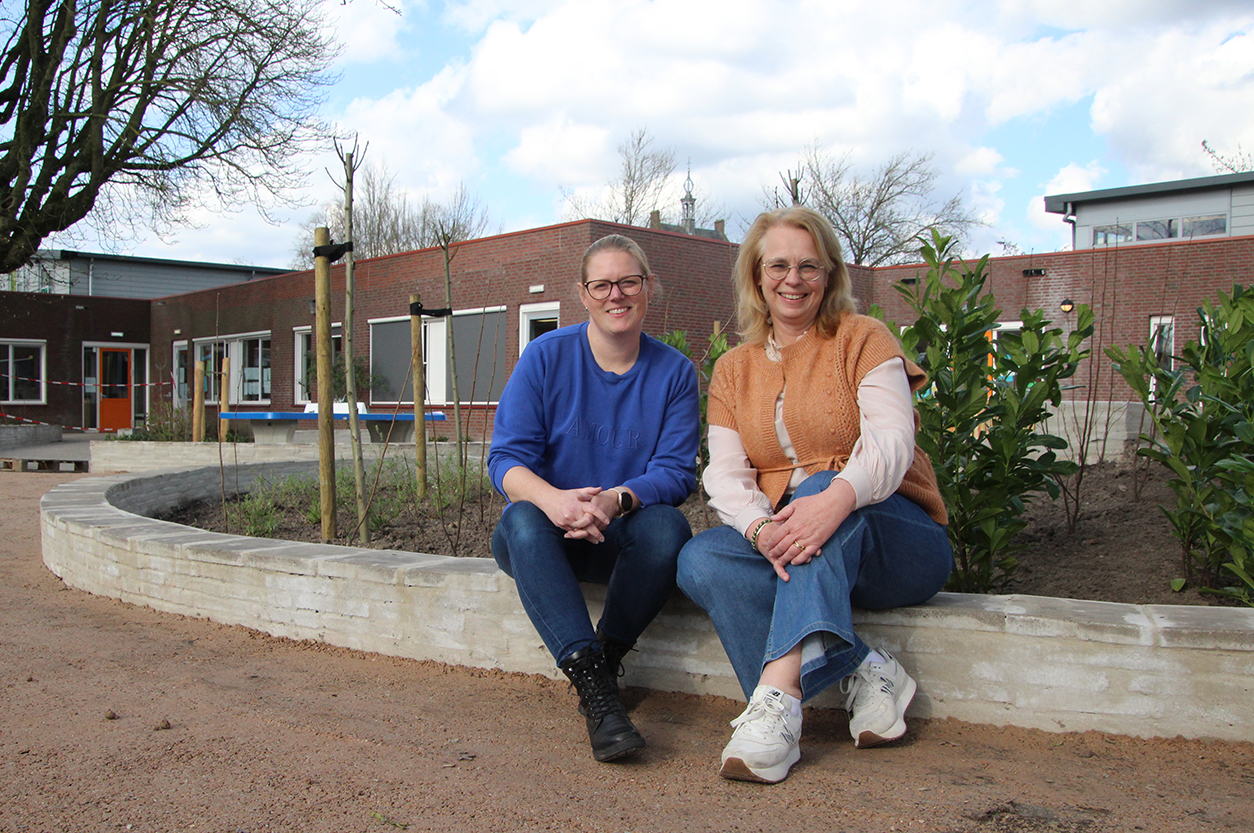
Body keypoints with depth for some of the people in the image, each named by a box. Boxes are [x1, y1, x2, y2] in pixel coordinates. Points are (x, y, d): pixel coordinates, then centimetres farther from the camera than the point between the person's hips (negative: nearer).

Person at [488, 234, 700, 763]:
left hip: (620, 538, 1)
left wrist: (615, 500, -30)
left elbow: (677, 472, -7)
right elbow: (506, 458, -9)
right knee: (524, 520, -34)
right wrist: (553, 499, -33)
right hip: (547, 532, 0)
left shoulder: (674, 372, 1)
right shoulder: (546, 357, -2)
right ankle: (592, 682, -41)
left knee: (667, 527, -32)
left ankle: (609, 658, -12)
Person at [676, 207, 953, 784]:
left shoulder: (862, 339, 1)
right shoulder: (733, 370, 12)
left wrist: (837, 497, -37)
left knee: (820, 484, -35)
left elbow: (892, 442, -15)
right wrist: (763, 530, -24)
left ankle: (778, 693, -47)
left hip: (893, 534, -3)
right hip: (784, 547, 4)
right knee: (699, 560, -25)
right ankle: (861, 669, -28)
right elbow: (725, 474, -1)